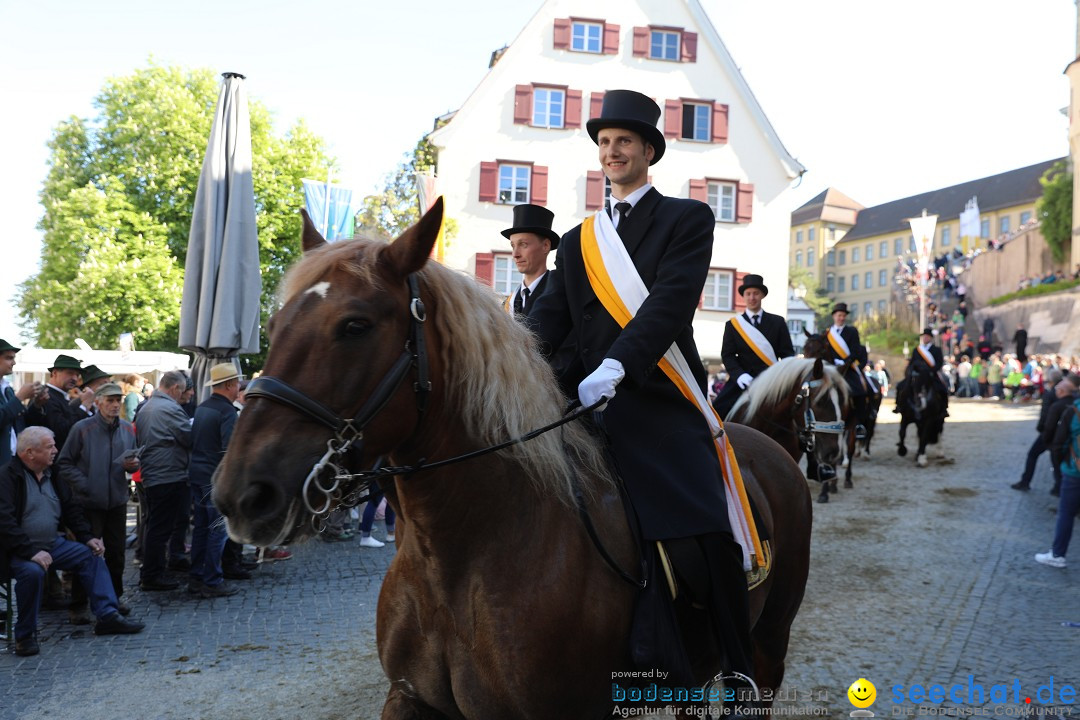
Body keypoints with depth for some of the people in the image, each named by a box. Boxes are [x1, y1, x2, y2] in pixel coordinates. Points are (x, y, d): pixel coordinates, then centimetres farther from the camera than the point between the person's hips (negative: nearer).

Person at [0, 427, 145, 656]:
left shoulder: (52, 475, 10)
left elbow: (71, 509, 16)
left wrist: (88, 537, 3)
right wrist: (32, 552, -30)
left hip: (53, 544, 8)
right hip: (20, 551, -8)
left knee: (91, 555, -3)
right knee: (33, 571, -34)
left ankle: (108, 616, -4)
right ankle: (25, 636, -15)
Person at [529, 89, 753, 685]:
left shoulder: (687, 219, 8)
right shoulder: (577, 242, 22)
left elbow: (671, 300, -10)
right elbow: (548, 321, 9)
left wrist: (615, 366, -26)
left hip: (661, 408, -4)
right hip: (587, 410, 4)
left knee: (709, 539, -17)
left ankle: (741, 676, 2)